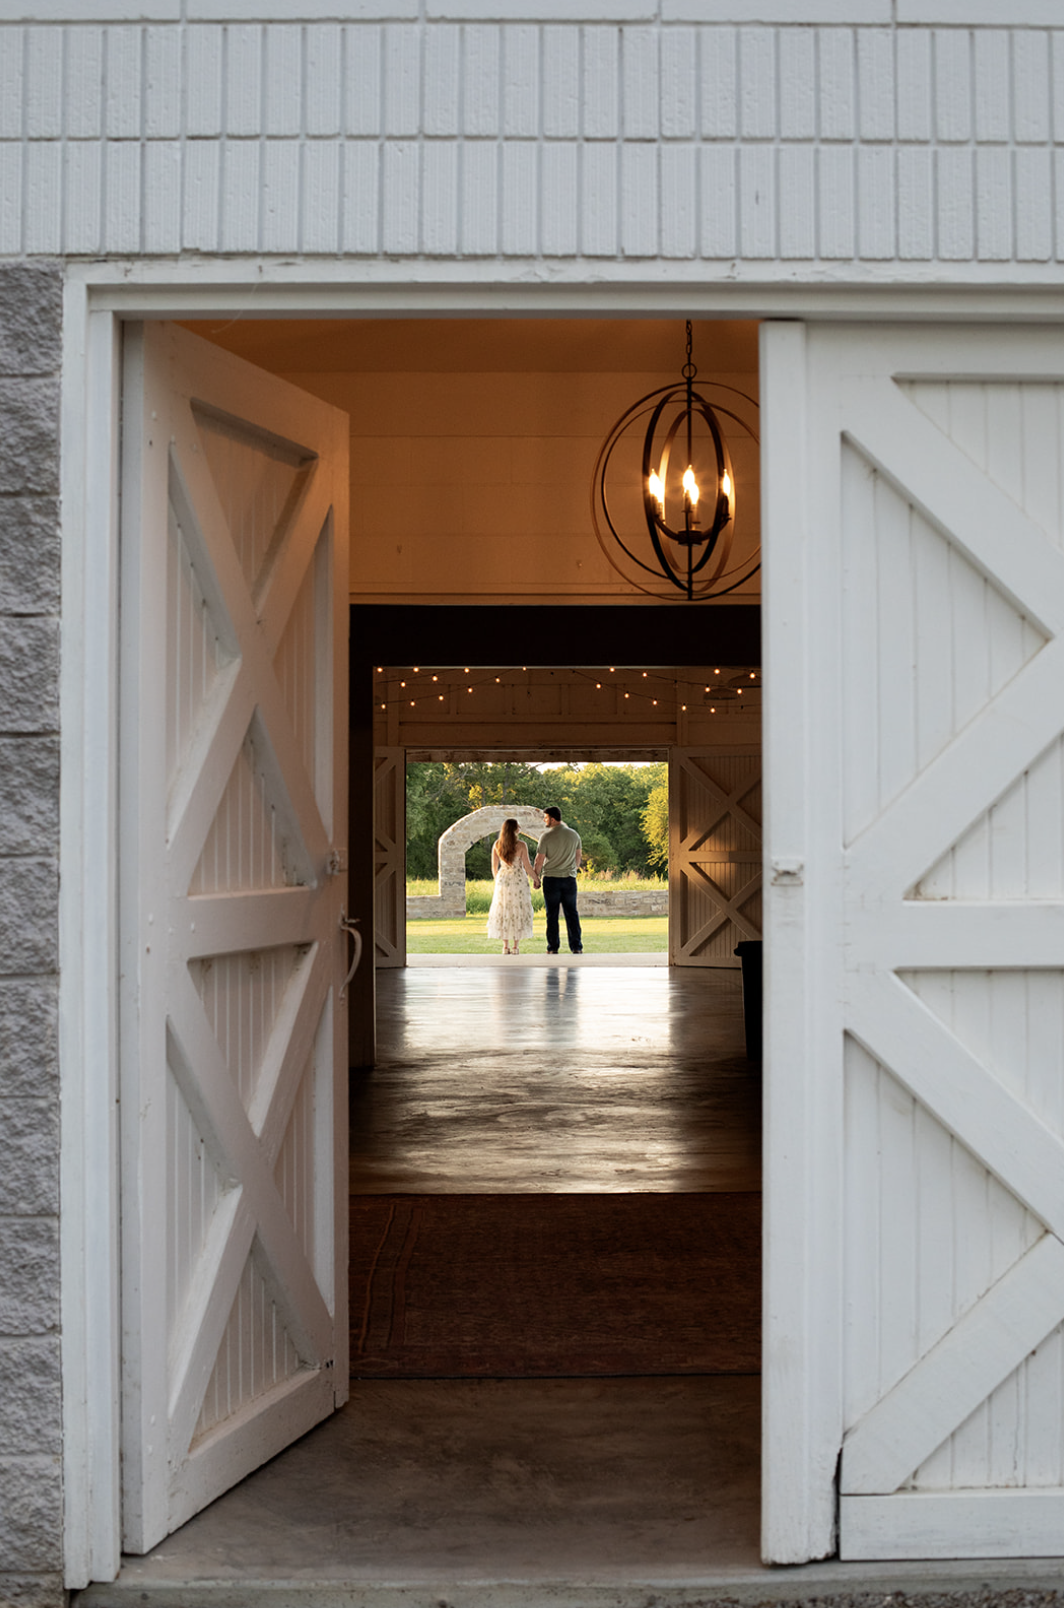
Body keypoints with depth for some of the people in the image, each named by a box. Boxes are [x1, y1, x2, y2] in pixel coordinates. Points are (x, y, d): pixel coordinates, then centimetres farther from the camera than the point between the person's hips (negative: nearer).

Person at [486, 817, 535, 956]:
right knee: (518, 912, 5)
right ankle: (516, 946, 4)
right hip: (519, 881, -3)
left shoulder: (496, 846, -1)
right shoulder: (521, 846, -11)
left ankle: (505, 947, 7)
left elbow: (494, 867, 5)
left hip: (502, 880, 3)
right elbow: (527, 867, -9)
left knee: (503, 912, 9)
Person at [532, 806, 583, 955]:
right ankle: (577, 947, 4)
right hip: (570, 879, 3)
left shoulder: (546, 836, -9)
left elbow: (540, 860, -7)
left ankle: (553, 948, 5)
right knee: (571, 913, 7)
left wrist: (536, 877, 5)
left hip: (551, 879, -3)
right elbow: (579, 856, 13)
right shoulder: (574, 835, 4)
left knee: (552, 915, 3)